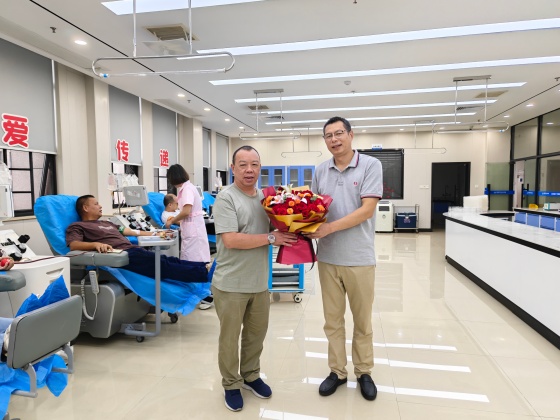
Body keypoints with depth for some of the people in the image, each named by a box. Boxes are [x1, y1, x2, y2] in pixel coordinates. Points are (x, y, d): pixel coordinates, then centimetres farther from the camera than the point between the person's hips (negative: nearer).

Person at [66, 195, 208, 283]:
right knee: (162, 264, -24)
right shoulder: (77, 226, 10)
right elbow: (74, 245, -10)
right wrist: (95, 244, -30)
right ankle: (204, 273, -32)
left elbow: (130, 231, 32)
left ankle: (204, 267, -23)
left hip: (132, 250, 8)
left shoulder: (107, 223, 32)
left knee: (169, 260, -14)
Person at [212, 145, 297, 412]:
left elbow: (273, 228, 19)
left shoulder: (264, 197, 8)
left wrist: (286, 234, -3)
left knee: (257, 333, 19)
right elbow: (230, 240, -23)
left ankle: (250, 375, 40)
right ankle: (231, 384, 30)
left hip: (259, 282, 6)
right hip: (231, 284, -6)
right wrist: (271, 239, -21)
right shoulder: (226, 197, -14)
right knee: (230, 337, 10)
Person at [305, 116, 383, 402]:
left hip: (359, 258, -3)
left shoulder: (370, 165, -6)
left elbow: (367, 209, -15)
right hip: (328, 257, 3)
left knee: (362, 320, 13)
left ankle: (364, 372, 33)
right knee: (332, 319, 14)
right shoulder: (320, 171, 6)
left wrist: (328, 228, -22)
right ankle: (337, 372, 31)